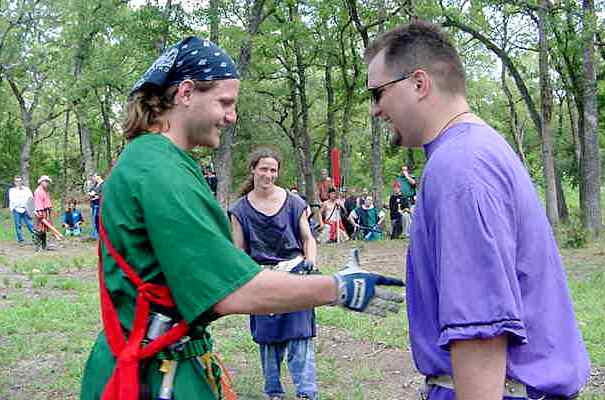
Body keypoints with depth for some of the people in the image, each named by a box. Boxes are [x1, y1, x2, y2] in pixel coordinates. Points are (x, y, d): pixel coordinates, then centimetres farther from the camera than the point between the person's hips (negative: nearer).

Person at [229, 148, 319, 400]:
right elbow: (239, 251, 6)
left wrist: (311, 264, -6)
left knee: (300, 335, -6)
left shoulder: (293, 203, 2)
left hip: (295, 274, -1)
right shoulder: (241, 209, 3)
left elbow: (308, 238, 8)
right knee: (268, 337, 9)